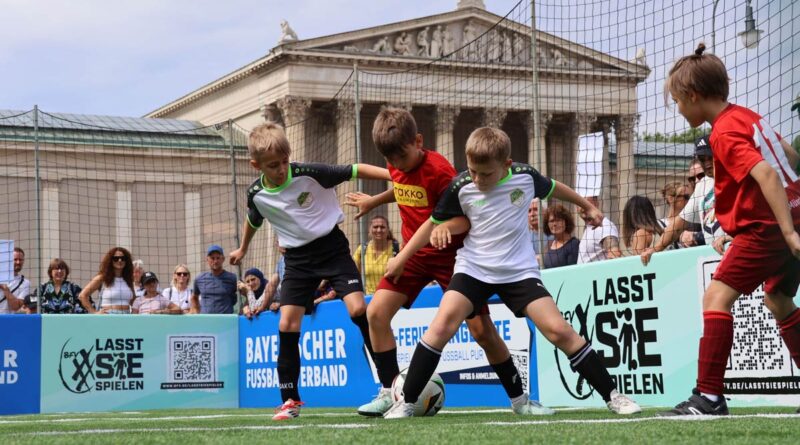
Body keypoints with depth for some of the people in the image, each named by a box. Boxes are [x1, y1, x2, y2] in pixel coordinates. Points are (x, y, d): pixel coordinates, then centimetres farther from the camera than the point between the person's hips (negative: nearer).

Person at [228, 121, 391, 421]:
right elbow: (253, 221, 17)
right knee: (287, 324, -5)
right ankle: (290, 399, 5)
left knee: (358, 308, -18)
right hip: (298, 258, 3)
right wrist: (242, 249, 33)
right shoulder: (257, 194, -7)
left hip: (332, 247, -3)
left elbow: (354, 171, -16)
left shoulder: (309, 174, -18)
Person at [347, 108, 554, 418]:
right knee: (376, 311, -11)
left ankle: (519, 399, 9)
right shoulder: (396, 167, -2)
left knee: (481, 329, -7)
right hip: (414, 253, 6)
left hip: (450, 255, -6)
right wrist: (372, 202, 34)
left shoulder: (438, 170, -22)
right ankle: (389, 392, 0)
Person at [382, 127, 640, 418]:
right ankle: (406, 402, -12)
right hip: (474, 268, 0)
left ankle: (612, 396, 0)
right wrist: (401, 258, 10)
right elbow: (434, 224, 6)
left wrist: (587, 206, 29)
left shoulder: (524, 176, -8)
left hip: (520, 271, 0)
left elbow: (552, 188, 15)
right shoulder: (461, 187, -9)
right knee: (443, 323, -21)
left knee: (559, 331, -12)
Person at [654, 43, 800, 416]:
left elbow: (767, 175, -28)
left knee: (717, 296, -14)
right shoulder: (747, 116, 11)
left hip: (768, 226, -10)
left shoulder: (723, 133, -16)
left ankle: (708, 397, -20)